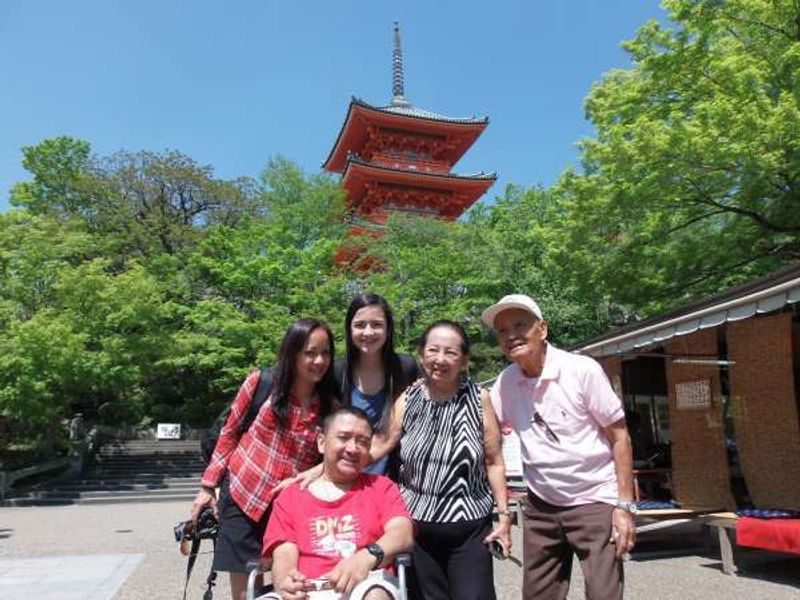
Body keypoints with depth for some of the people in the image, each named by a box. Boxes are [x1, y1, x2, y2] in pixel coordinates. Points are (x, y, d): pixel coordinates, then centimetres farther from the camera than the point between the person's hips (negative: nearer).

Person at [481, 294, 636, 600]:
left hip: (595, 502, -4)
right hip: (540, 507, 4)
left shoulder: (583, 370, -14)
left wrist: (624, 506, -13)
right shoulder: (505, 382, -1)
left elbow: (619, 437, -9)